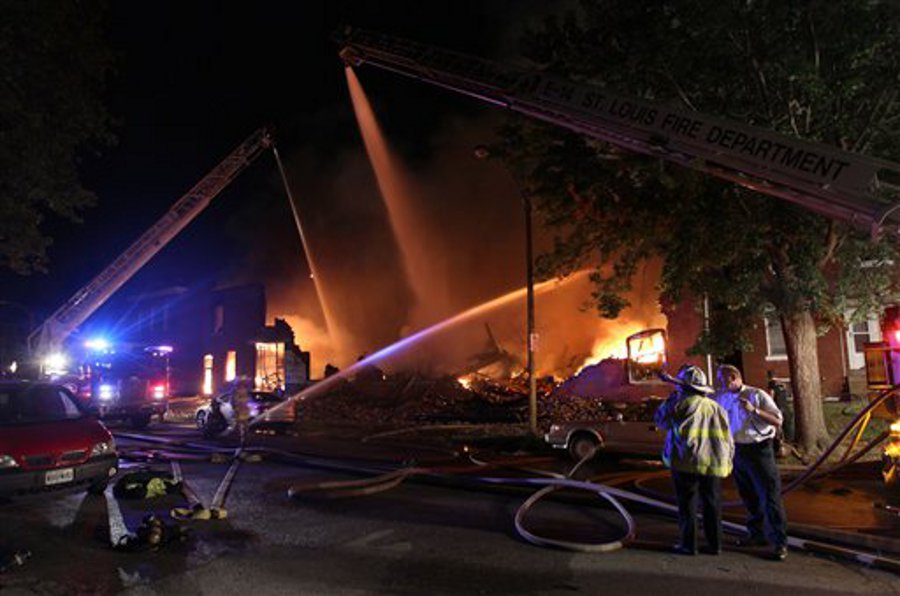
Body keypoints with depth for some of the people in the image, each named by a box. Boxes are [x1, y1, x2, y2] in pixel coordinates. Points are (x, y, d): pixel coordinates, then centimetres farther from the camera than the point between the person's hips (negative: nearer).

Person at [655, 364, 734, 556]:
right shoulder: (716, 407, 10)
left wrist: (671, 399, 11)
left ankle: (688, 545, 9)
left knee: (687, 504, 4)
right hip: (714, 463, 5)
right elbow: (727, 439, 12)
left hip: (687, 462, -5)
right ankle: (714, 544, 18)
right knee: (712, 505, 13)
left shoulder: (682, 403, -9)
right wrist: (726, 463, 20)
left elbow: (661, 420, 5)